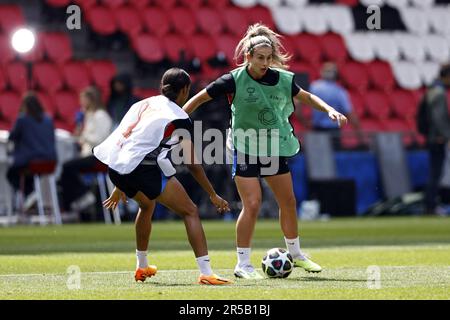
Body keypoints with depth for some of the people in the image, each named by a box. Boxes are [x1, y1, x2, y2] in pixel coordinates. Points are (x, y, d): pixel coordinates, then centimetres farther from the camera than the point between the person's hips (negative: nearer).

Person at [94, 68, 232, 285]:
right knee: (190, 212, 1)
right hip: (145, 168, -8)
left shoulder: (144, 104, 22)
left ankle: (142, 267, 45)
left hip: (115, 167, 8)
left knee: (147, 205, 36)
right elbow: (192, 165, 3)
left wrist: (120, 187, 38)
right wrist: (213, 195, 14)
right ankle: (205, 273, -12)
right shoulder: (179, 119, 2)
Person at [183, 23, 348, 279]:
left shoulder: (282, 78, -4)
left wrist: (330, 110, 0)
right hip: (245, 149, -5)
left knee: (288, 202, 12)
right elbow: (200, 98, -8)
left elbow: (306, 97, 13)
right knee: (252, 205, -13)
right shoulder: (235, 80, -15)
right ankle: (243, 264, -3)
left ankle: (296, 253, 32)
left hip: (276, 148, 5)